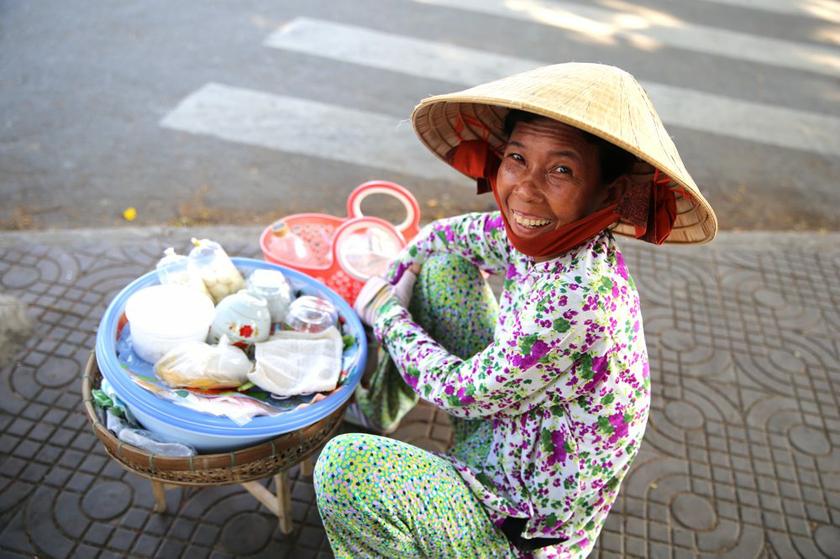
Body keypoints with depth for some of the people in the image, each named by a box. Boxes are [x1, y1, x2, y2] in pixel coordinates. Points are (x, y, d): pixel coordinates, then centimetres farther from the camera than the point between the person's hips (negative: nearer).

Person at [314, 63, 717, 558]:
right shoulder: (547, 237, -12)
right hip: (501, 424, 8)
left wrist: (386, 316, -8)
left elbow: (463, 393, -22)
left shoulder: (573, 300, -37)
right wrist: (387, 289, 2)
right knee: (442, 263, 7)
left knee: (344, 465, -23)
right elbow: (447, 235, 9)